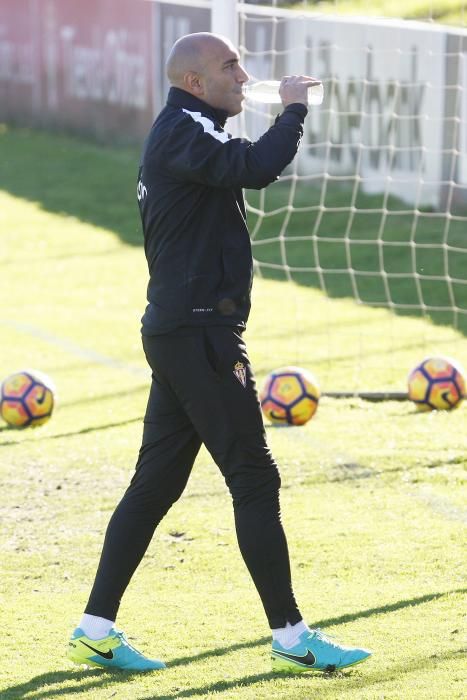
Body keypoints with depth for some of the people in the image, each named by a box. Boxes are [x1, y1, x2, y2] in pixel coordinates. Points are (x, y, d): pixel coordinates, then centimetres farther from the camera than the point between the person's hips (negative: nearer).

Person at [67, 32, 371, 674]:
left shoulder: (180, 135, 20)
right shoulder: (182, 131, -13)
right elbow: (257, 167, -29)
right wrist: (293, 109, -16)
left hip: (179, 331, 11)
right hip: (199, 332, -11)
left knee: (156, 482, 11)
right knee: (254, 478, -7)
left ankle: (97, 629, 12)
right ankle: (291, 637, -3)